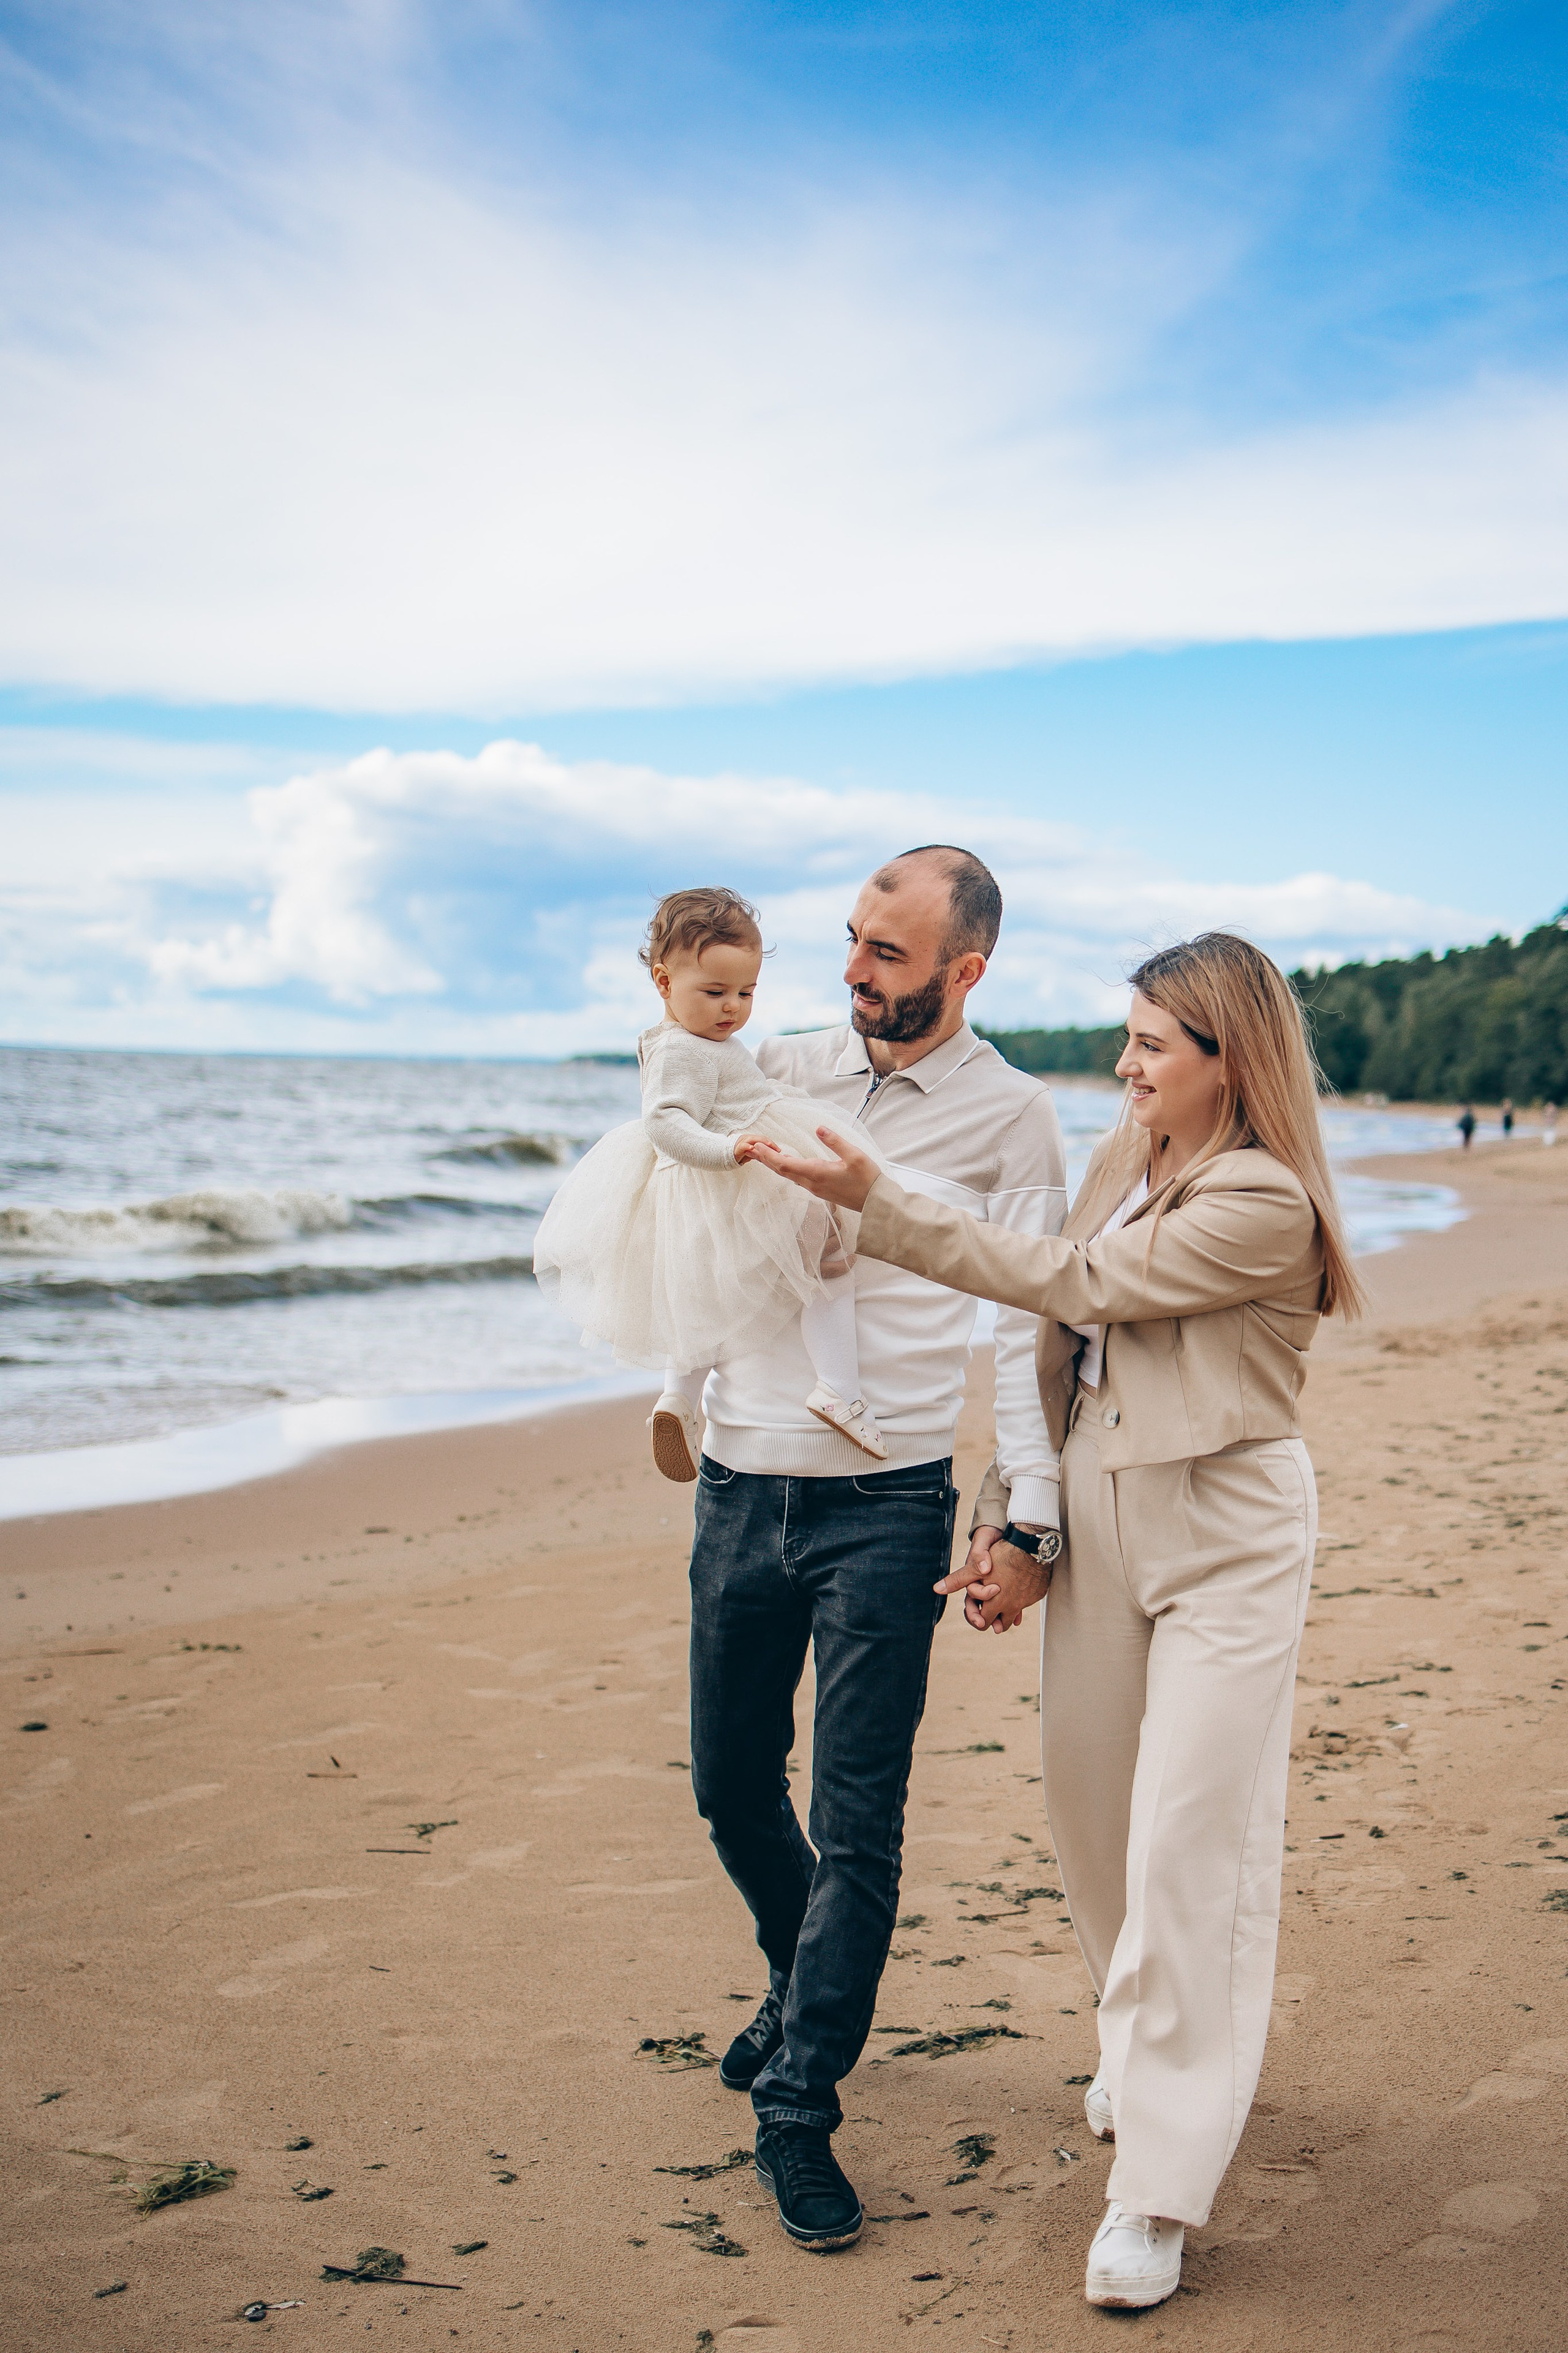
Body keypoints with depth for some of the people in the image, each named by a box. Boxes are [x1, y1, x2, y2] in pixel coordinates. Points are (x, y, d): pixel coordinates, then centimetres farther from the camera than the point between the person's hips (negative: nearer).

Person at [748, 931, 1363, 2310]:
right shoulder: (1124, 1161, 6)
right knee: (1091, 1813, 15)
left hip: (1226, 1533, -7)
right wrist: (1010, 1524, 3)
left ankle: (1159, 2189, 1)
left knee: (1188, 1843, -6)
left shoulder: (1266, 1203, -19)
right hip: (1099, 1514, 8)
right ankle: (1155, 2047, 40)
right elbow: (1060, 1350, 9)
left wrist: (875, 1203, -21)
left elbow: (1067, 1284, -21)